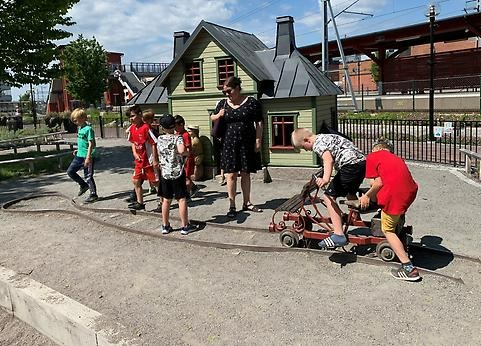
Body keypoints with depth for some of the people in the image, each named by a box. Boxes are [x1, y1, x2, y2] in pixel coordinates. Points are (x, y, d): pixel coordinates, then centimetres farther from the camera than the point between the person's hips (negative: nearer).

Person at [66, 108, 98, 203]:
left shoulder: (88, 129, -16)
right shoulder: (79, 128, 11)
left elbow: (91, 144, -20)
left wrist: (88, 158, -24)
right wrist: (78, 150, 17)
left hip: (87, 156, -9)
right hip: (79, 156, 9)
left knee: (88, 176, -2)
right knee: (70, 171, 10)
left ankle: (93, 194, 11)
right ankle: (83, 185, 25)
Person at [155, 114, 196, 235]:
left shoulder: (160, 139, 4)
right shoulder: (177, 138, -10)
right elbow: (181, 150, -27)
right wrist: (187, 153, -7)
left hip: (164, 173, 4)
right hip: (177, 172, -4)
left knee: (166, 200, 12)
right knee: (182, 199, 2)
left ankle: (165, 226, 19)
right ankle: (185, 226, 6)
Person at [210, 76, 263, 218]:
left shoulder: (252, 103, -2)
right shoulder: (223, 104, 6)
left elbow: (259, 123, 0)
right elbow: (212, 117, 20)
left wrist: (258, 140, -6)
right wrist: (218, 115, -2)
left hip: (247, 144, -1)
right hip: (229, 144, 1)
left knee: (245, 174, 9)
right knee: (231, 175, -1)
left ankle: (247, 203, 22)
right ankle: (232, 206, 7)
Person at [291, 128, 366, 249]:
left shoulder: (318, 143, -7)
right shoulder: (325, 137, 24)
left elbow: (328, 160, -27)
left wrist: (325, 179, -42)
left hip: (350, 165, -11)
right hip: (362, 162, 11)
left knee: (329, 196, -8)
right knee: (351, 194, 31)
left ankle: (338, 235, -12)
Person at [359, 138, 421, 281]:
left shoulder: (372, 157, 12)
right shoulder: (396, 158, 31)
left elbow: (378, 183, 1)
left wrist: (367, 196, 16)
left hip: (395, 194, -6)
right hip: (411, 191, 7)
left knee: (388, 230, 9)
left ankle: (409, 268, 5)